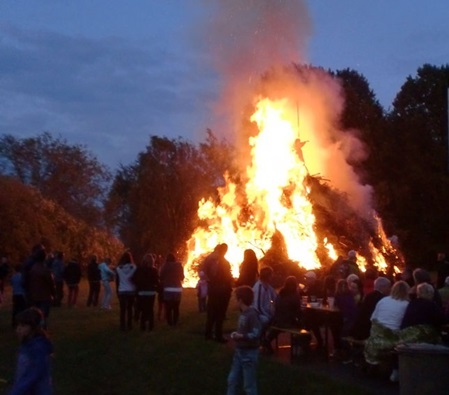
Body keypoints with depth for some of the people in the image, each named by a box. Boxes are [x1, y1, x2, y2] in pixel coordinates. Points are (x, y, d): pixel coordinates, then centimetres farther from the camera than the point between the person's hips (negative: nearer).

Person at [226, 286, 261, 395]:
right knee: (232, 380, 16)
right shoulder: (243, 313, 6)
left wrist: (241, 336, -30)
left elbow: (256, 334, -26)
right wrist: (236, 334, -1)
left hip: (249, 353, -9)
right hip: (239, 351, 9)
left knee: (249, 385, 1)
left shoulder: (252, 314, -21)